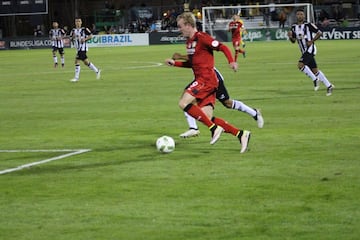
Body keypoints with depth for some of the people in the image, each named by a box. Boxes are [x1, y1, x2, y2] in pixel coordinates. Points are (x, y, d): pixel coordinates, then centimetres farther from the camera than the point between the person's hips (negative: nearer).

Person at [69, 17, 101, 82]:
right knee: (86, 62, 14)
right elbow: (71, 39, 13)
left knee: (77, 61, -14)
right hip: (78, 48, 7)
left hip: (83, 48, -7)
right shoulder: (73, 30, 11)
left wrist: (85, 39, -16)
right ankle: (97, 71, 30)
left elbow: (91, 35, -2)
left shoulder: (84, 29, -6)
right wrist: (73, 37, -8)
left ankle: (76, 77, -10)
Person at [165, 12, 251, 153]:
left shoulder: (201, 38, -9)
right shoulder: (189, 42, 19)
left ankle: (214, 128, -15)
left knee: (183, 103, -18)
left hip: (206, 79, -9)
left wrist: (231, 61, -28)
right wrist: (174, 63, 23)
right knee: (206, 118, -1)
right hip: (201, 79, 9)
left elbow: (223, 47, -13)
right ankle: (240, 134, 0)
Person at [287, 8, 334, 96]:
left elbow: (319, 33, -5)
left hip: (310, 49, -7)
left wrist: (312, 41, -14)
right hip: (304, 51, 7)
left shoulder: (308, 25, -9)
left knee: (300, 65, -22)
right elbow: (293, 41, 14)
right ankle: (329, 86, 14)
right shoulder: (294, 27, 9)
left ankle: (315, 79, -8)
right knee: (315, 70, 7)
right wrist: (290, 36, -7)